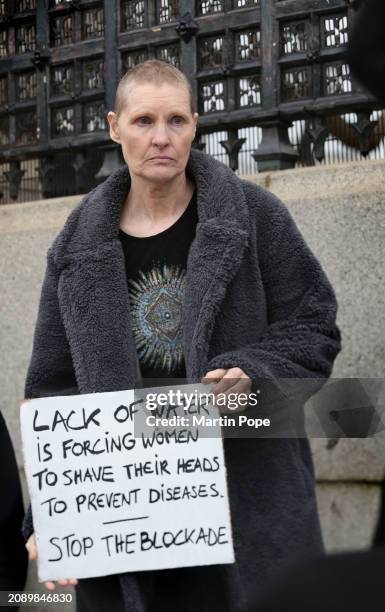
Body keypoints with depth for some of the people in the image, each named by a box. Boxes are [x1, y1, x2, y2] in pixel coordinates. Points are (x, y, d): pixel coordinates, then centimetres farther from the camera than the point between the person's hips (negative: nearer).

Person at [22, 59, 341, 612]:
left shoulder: (253, 215, 0)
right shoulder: (80, 250, 7)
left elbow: (313, 328, 2)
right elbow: (54, 387, 8)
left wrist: (253, 374, -19)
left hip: (252, 499, -1)